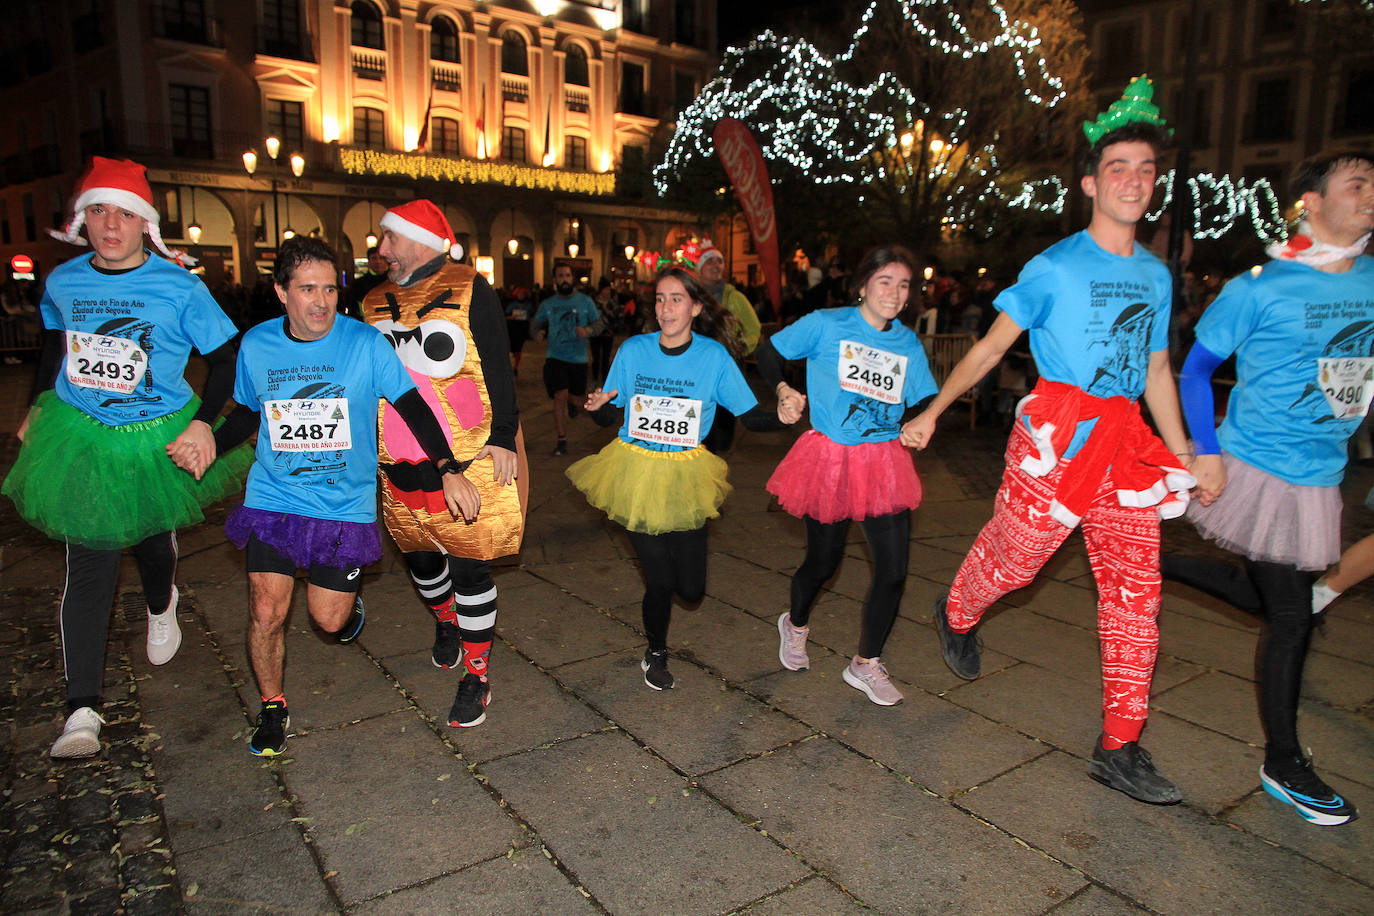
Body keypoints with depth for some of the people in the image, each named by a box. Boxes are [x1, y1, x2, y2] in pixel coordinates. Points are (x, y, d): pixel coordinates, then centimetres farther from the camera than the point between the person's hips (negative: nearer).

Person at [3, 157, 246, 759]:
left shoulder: (179, 287, -12)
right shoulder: (61, 282, -1)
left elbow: (226, 356, -6)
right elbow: (54, 346, 18)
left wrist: (205, 420, -16)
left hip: (158, 437, -1)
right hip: (78, 436, 2)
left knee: (151, 539, 18)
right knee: (88, 568, -4)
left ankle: (160, 608, 55)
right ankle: (82, 710, -1)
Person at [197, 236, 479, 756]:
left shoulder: (365, 343, -10)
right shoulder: (256, 344, 0)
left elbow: (412, 407, -10)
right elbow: (247, 415, 16)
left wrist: (449, 469, -22)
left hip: (346, 504, -2)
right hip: (273, 497, 2)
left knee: (329, 620, 2)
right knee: (266, 612, -3)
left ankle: (349, 602, 41)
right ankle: (272, 708, 24)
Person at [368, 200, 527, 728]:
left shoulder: (468, 290, -6)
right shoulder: (376, 302, 11)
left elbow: (498, 369, -7)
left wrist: (503, 438, -11)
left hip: (469, 459, -6)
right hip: (400, 464, 6)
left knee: (468, 565, -3)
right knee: (419, 554, 17)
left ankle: (476, 675, 11)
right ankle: (446, 624, 48)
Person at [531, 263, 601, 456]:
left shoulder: (585, 301, 1)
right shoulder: (547, 304, 4)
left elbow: (598, 324, 5)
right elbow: (535, 323, 17)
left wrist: (587, 330, -17)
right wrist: (538, 332, -7)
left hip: (578, 358, 1)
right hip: (556, 357, -1)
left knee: (579, 393, 13)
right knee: (560, 396, -15)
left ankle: (569, 405, 53)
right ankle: (562, 440, -8)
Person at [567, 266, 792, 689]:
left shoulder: (714, 355, -6)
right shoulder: (633, 350, -4)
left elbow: (750, 416, -6)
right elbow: (608, 416, 2)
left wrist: (783, 417, -25)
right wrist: (597, 406, -20)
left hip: (685, 479, 1)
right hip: (637, 472, 0)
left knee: (691, 589, 4)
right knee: (659, 581, 0)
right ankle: (655, 654, 31)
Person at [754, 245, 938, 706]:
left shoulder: (909, 344, 8)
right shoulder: (826, 325, -4)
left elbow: (925, 402, 14)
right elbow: (768, 351, 4)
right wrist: (783, 389, -10)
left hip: (883, 464, 4)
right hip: (830, 458, -3)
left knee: (893, 569, -2)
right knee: (823, 561, 11)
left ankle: (866, 664, 20)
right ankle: (796, 625, 45)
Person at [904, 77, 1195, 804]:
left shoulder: (1156, 275, 14)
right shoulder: (1056, 266, -3)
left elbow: (1157, 370, 19)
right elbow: (992, 346, 0)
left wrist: (1183, 459, 16)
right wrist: (931, 413, 0)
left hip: (1125, 442, 5)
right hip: (1054, 435, -5)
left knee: (1135, 590, 2)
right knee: (1011, 556, 3)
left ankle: (1119, 749, 11)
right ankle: (956, 616, 40)